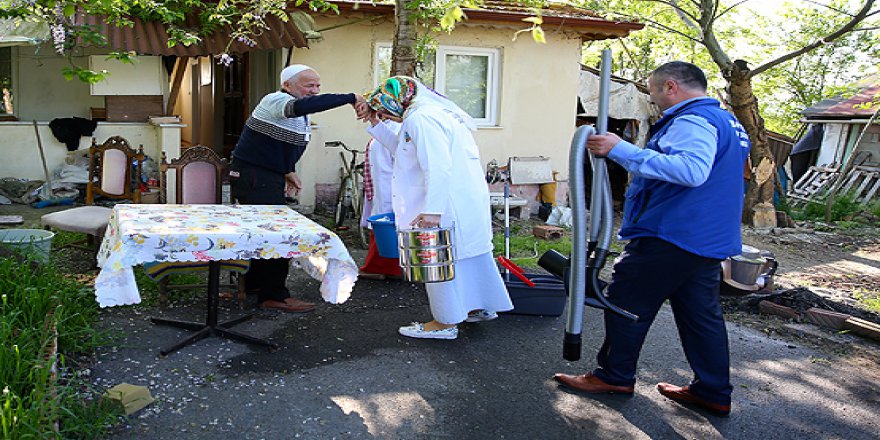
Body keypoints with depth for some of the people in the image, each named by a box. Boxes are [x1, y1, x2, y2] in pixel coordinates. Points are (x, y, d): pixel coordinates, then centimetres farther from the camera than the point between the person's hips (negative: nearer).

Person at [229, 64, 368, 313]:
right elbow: (304, 106, -40)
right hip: (253, 177, -10)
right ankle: (274, 295, -4)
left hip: (269, 178, 10)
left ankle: (254, 282, 33)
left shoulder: (299, 115, 13)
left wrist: (288, 171, 9)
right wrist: (351, 99, -42)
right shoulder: (275, 101, -18)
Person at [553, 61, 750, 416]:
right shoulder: (727, 121, 18)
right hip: (712, 240, 10)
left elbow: (691, 169, -34)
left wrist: (621, 150, -34)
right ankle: (713, 392, 22)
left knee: (625, 302, 2)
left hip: (671, 237, -10)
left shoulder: (693, 121, -16)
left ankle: (614, 376, 14)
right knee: (701, 313, 15)